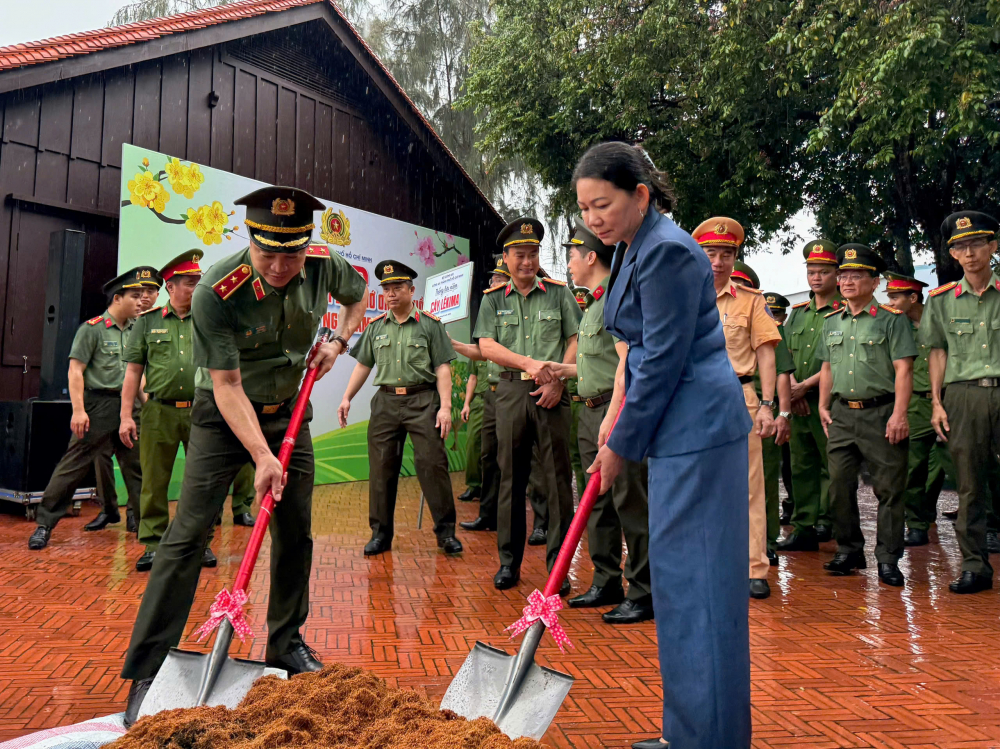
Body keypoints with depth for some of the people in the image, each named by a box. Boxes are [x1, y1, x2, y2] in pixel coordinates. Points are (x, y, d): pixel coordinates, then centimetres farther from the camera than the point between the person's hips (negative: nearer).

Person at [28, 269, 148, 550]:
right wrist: (78, 410, -16)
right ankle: (45, 523, 5)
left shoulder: (135, 331, 12)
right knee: (74, 463, -4)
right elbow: (75, 371, -9)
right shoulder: (92, 328, -5)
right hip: (99, 406, -6)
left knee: (135, 463, 9)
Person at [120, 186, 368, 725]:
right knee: (189, 533, -10)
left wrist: (337, 343, -5)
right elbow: (227, 386, -24)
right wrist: (261, 456, -29)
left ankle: (286, 644, 24)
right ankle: (146, 672, 0)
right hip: (225, 416, -4)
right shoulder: (215, 293, -28)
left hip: (287, 412, 4)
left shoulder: (325, 265, -14)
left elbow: (359, 294, 11)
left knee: (296, 532, 7)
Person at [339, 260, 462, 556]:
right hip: (385, 401, 4)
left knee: (432, 464, -7)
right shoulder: (375, 327, 13)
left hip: (422, 401, -3)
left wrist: (445, 406, -9)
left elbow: (442, 368, -1)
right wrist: (346, 398, 9)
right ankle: (380, 533, 15)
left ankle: (446, 531, 4)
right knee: (381, 468, 4)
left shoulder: (430, 324, 3)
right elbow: (363, 365, 17)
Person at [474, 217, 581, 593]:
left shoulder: (559, 293, 9)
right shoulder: (493, 299, 12)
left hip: (551, 393, -1)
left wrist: (558, 380, -8)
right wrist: (529, 363, -13)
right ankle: (509, 561, 15)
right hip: (511, 390, 1)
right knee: (511, 477, 5)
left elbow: (575, 341, 5)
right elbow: (487, 346, 0)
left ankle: (558, 563, 7)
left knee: (557, 477, -1)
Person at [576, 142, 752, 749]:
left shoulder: (667, 251, -16)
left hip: (698, 429, -10)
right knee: (680, 577, 15)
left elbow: (663, 361, -17)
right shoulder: (633, 248, 15)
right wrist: (620, 421, 13)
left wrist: (621, 445, -9)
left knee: (693, 578, -3)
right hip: (683, 429, 10)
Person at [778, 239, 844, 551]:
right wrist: (793, 388, -5)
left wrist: (807, 385, -13)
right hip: (798, 404, 6)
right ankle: (804, 528, 15)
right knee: (801, 467, 9)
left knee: (832, 465, -2)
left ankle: (828, 522, 9)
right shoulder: (797, 313, 16)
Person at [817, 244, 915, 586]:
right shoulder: (831, 321, 13)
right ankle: (849, 551, 19)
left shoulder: (891, 319, -4)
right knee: (839, 486, 6)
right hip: (842, 414, 5)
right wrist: (823, 406, 11)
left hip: (881, 413, -5)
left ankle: (888, 558, 10)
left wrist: (899, 415, -15)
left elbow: (903, 369, -9)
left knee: (889, 488, 1)